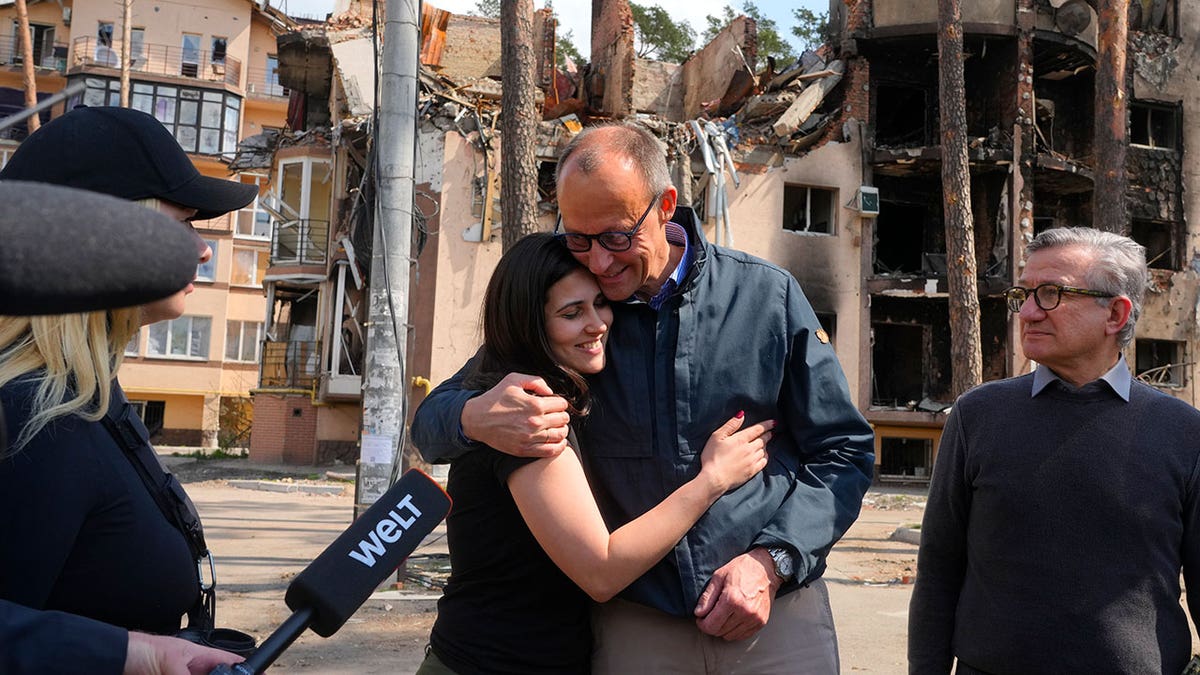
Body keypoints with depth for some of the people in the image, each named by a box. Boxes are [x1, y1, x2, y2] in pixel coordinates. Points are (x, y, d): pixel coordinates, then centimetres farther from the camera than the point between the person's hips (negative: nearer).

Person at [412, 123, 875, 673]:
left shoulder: (768, 297, -4)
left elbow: (843, 451, 3)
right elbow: (432, 418, 4)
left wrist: (771, 561, -12)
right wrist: (474, 419, -20)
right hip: (635, 623, 1)